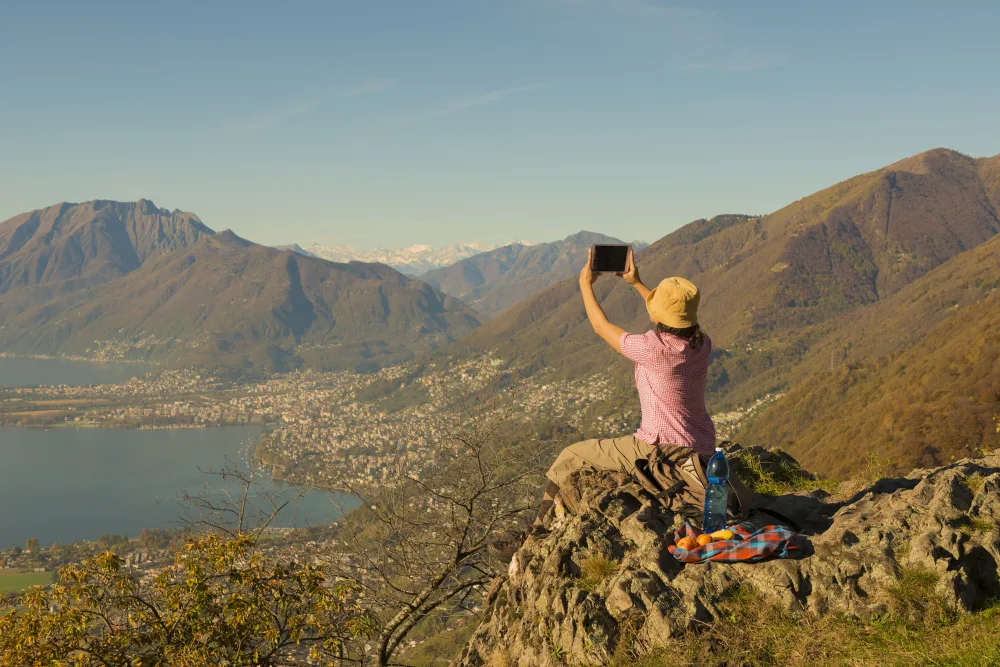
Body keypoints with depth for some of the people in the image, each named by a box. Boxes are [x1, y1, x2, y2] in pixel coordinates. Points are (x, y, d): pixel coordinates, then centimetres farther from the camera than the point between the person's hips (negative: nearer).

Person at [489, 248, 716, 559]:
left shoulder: (654, 348, -24)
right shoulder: (701, 343, -4)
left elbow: (601, 327, -6)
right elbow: (674, 319, 21)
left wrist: (586, 285, 9)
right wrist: (636, 282, 22)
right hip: (702, 450, 8)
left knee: (570, 459, 8)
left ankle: (535, 536, 23)